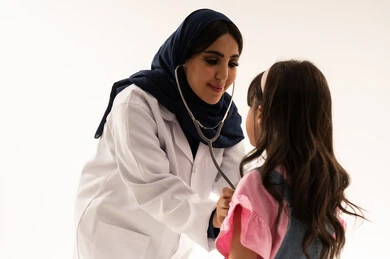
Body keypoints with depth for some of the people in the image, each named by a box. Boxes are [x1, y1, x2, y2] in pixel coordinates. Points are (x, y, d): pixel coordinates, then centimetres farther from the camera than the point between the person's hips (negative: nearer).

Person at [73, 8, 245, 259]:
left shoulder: (223, 112, -5)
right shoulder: (136, 103, -24)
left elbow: (237, 178, -16)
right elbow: (151, 186, -34)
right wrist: (211, 216, -49)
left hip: (171, 238, 6)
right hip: (116, 232, -6)